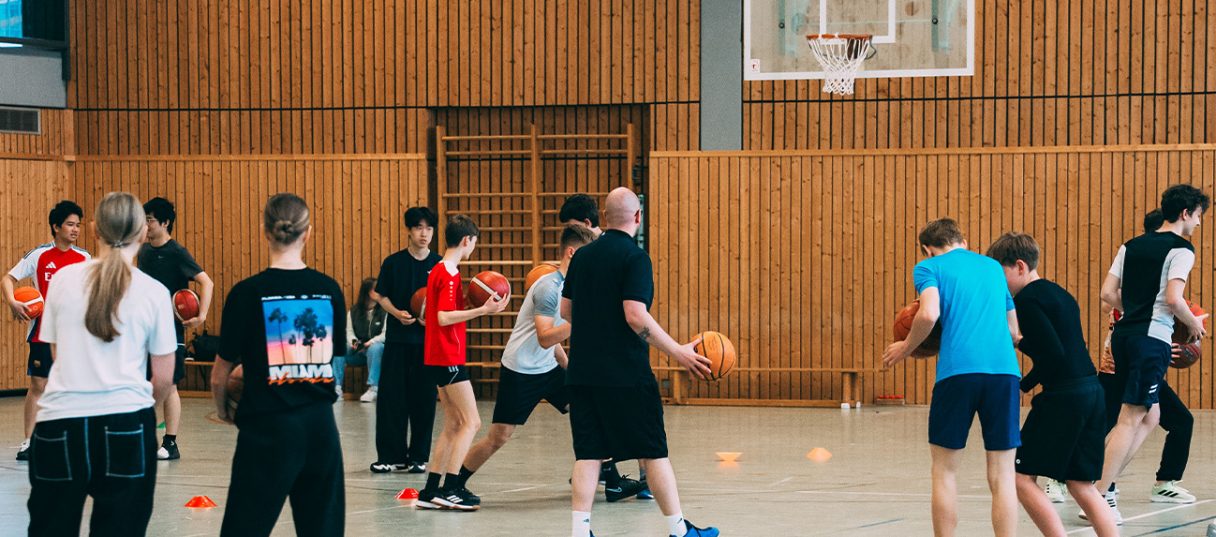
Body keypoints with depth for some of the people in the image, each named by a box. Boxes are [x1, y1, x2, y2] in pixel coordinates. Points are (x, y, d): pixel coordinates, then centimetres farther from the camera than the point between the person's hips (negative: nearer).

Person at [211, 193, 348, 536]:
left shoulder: (248, 293, -9)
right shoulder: (329, 290, 1)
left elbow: (220, 375, -3)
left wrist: (223, 410, 16)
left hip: (267, 430, -4)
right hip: (320, 426, 4)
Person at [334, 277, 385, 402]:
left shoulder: (384, 311, -4)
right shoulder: (353, 312, 10)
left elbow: (385, 334, -11)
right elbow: (349, 331, 7)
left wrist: (369, 343, -23)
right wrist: (354, 342, -14)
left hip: (376, 346, -4)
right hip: (358, 351, 4)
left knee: (375, 348, -39)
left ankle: (373, 389, -37)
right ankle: (337, 389, -26)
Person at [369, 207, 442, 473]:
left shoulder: (440, 265, 2)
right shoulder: (393, 263, 0)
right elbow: (382, 296, 6)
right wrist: (397, 313, -12)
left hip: (428, 339, 0)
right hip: (397, 338, 0)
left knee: (424, 399, 2)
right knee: (390, 397, -1)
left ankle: (418, 456, 11)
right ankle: (390, 456, 6)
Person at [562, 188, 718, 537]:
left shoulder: (582, 256, 9)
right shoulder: (634, 257, -10)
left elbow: (566, 311, 16)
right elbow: (635, 315, -19)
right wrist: (677, 352, -15)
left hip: (583, 373, 6)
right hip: (626, 374, -5)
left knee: (588, 453, 6)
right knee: (653, 452, 4)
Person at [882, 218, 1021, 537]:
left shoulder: (929, 267, 11)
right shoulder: (993, 267, 25)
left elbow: (929, 314, -8)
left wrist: (906, 348, 8)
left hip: (958, 369, -3)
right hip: (1005, 368, 3)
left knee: (945, 470, 11)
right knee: (1001, 475, 5)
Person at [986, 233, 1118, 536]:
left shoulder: (1026, 298, -9)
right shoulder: (1059, 294, 19)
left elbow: (1053, 355, -17)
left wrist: (1021, 387, -5)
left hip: (1064, 397, -9)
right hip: (1092, 390, 9)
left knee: (1021, 476, -1)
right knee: (1081, 484, 13)